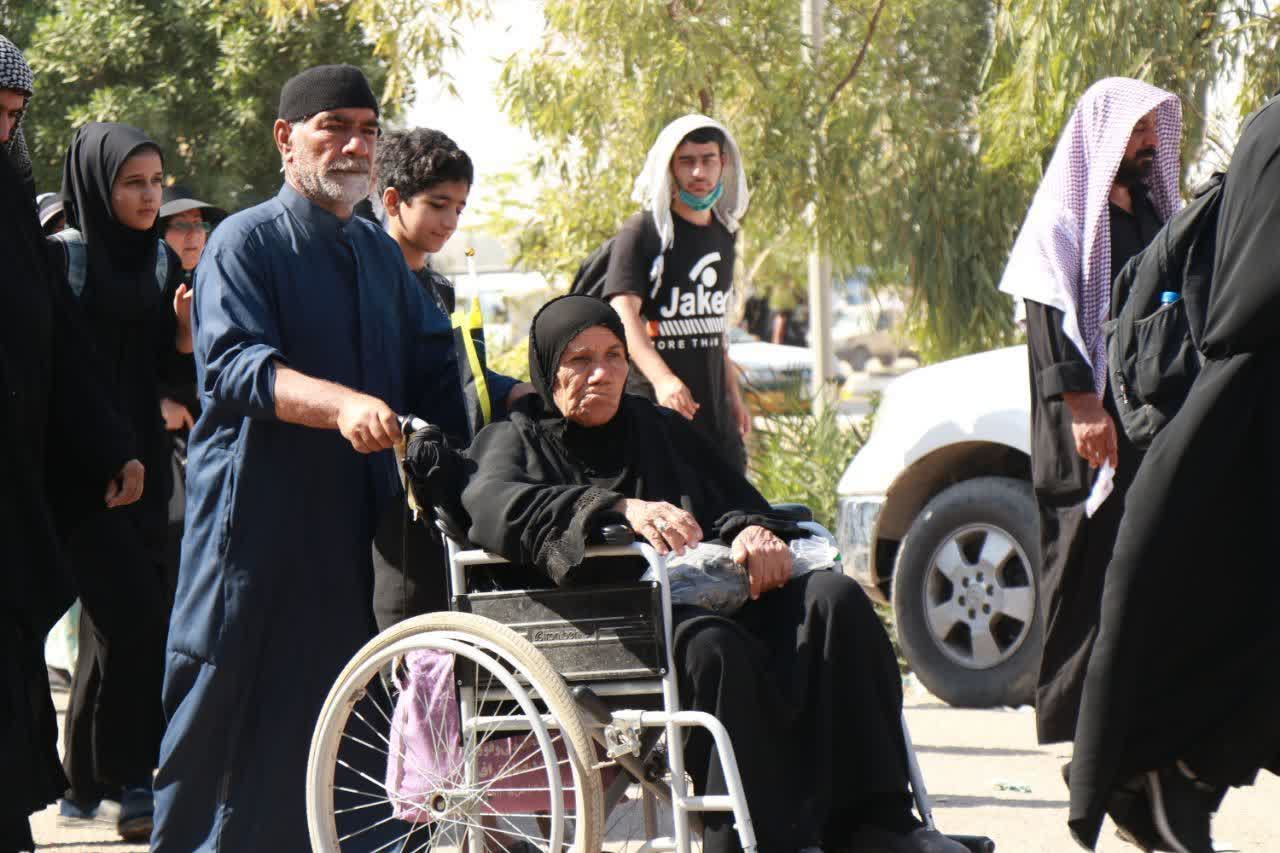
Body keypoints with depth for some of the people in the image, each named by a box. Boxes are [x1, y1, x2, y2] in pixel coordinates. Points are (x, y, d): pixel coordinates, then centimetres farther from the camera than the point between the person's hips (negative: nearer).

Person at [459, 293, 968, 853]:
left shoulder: (662, 429, 31)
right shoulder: (518, 439, 14)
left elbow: (734, 498, 24)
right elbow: (490, 503, -10)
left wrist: (754, 531, -4)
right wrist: (620, 508, -26)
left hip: (706, 600, 5)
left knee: (833, 599, -23)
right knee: (712, 645, -38)